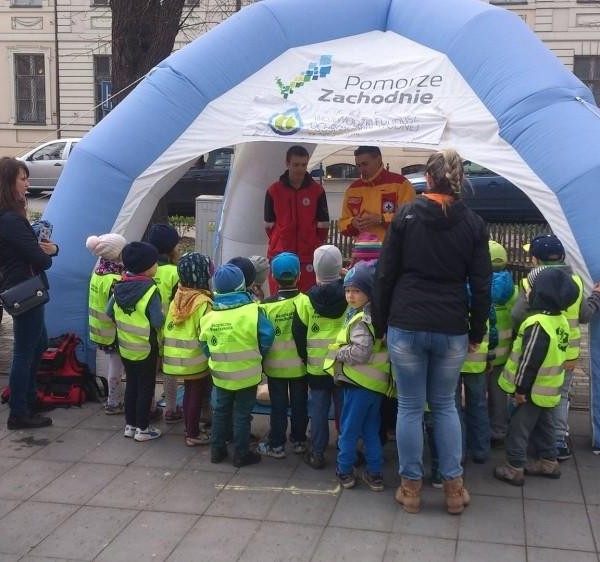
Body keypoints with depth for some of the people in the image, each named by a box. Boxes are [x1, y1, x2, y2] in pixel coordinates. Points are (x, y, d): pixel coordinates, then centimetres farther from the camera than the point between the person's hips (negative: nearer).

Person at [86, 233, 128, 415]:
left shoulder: (100, 270, 2)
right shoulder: (113, 281, -27)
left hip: (102, 327, 9)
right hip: (114, 331, -9)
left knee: (113, 364, 21)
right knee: (116, 366, 5)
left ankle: (115, 397, 34)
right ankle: (114, 403, 17)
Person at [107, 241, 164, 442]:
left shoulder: (120, 286, -2)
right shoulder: (150, 290, -22)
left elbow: (110, 312, 4)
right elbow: (158, 321, -23)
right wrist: (162, 313, -3)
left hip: (125, 346, 6)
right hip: (146, 348, -6)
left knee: (131, 384, 18)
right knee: (146, 387, 7)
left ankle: (130, 424, 25)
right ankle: (142, 428, 13)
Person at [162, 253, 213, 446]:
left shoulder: (178, 297, 0)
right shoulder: (203, 301, -20)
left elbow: (168, 327, 5)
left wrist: (170, 349, 14)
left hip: (179, 356, 7)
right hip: (196, 358, -7)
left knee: (189, 392, 20)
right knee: (197, 395, 7)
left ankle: (190, 429, 32)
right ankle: (193, 435, 16)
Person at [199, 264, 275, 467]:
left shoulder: (209, 316, -7)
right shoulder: (252, 311, -20)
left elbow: (205, 345, 2)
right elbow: (267, 336, -16)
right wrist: (257, 355, 1)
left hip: (221, 374, 4)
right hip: (246, 374, -3)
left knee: (221, 411, 20)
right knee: (242, 414, 8)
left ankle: (217, 450, 27)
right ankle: (241, 454, 16)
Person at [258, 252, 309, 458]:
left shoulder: (267, 305, -15)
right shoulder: (306, 302, -15)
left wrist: (261, 361, 6)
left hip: (275, 365, 0)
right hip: (299, 364, 1)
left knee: (278, 406, 11)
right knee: (299, 404, 16)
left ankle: (276, 445, 17)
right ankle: (299, 441, 27)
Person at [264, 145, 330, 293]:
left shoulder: (317, 191, 3)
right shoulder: (274, 191, 3)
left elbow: (323, 225, 5)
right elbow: (269, 225, 8)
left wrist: (315, 246, 1)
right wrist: (279, 244, 4)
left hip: (308, 258, 0)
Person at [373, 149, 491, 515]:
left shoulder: (406, 216, -1)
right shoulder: (474, 224, 1)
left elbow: (386, 275, 0)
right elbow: (481, 285, 2)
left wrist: (380, 323, 8)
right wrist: (477, 332, 12)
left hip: (406, 326, -1)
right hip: (452, 330, 1)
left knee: (410, 407, 8)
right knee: (445, 405, 16)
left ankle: (411, 487, 17)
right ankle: (454, 487, 20)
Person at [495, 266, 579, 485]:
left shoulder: (537, 324, -27)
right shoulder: (560, 320, 3)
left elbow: (530, 360, -26)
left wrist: (520, 388, -17)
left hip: (532, 390, -9)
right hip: (548, 389, 9)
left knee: (518, 428, 2)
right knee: (543, 425, 21)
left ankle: (514, 468, 9)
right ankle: (548, 462, 31)